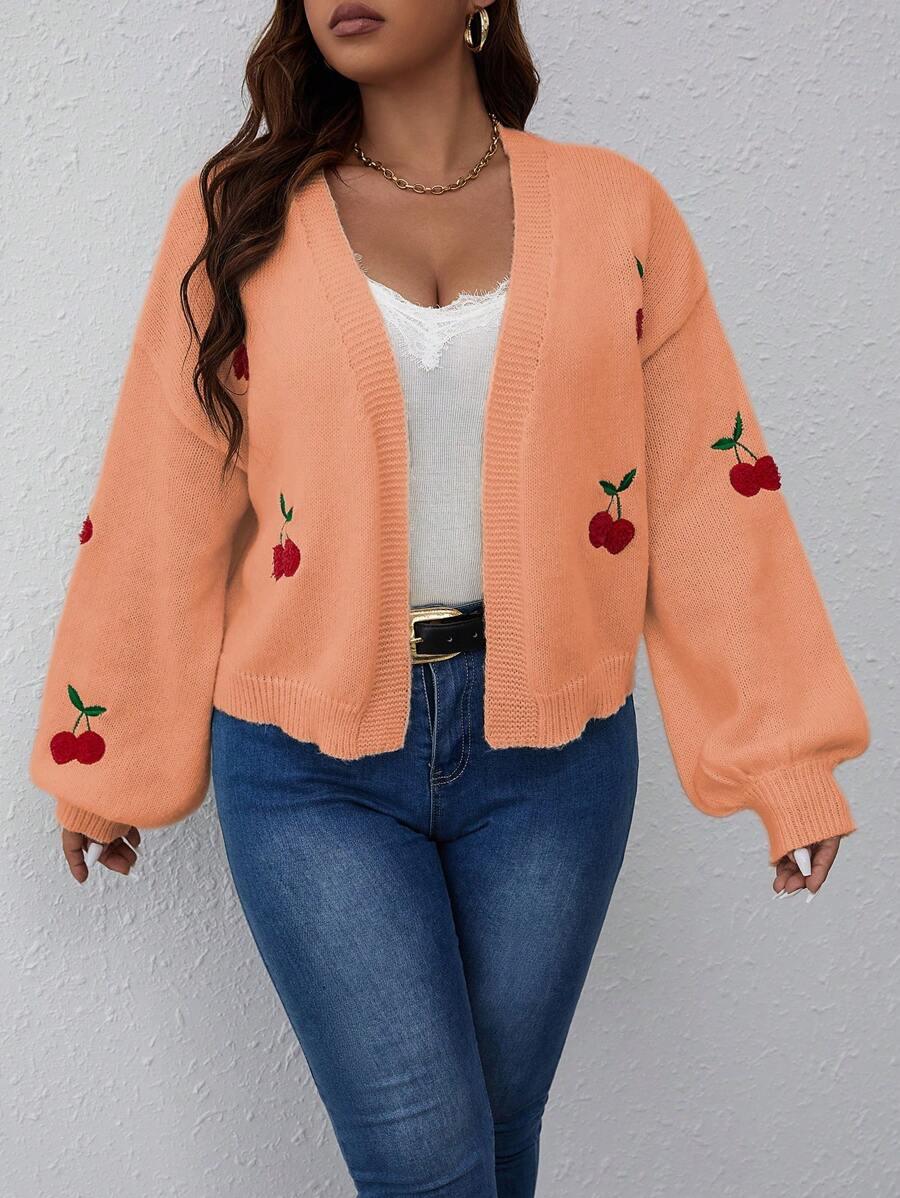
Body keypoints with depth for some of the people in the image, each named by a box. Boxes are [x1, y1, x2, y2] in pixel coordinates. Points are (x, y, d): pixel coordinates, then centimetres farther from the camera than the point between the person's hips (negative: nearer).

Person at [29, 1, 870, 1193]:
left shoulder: (617, 210, 0)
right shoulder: (240, 213, 0)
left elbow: (710, 491, -1)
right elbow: (162, 512, 2)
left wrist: (785, 759, -2)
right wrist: (102, 765, 9)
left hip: (551, 750, 2)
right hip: (312, 762, -1)